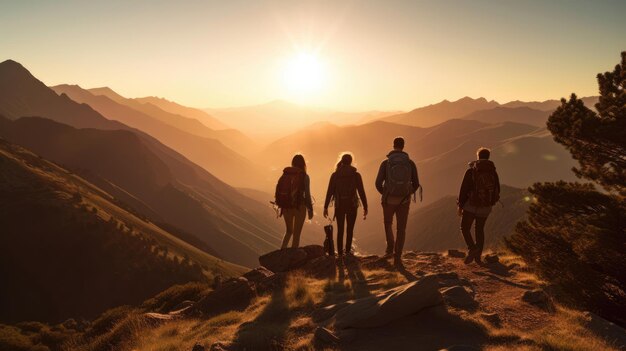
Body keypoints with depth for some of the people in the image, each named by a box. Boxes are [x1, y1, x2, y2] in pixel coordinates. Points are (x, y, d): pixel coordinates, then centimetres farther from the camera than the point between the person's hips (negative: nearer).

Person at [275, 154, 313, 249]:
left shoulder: (285, 174, 3)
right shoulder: (304, 176, -9)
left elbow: (279, 190, 5)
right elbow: (307, 194, -10)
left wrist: (281, 205, 16)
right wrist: (310, 209, 0)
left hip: (286, 207, 4)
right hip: (299, 207, -4)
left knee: (289, 231, 22)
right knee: (296, 234, 8)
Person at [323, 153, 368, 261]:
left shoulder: (335, 175, -2)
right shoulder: (356, 175, -4)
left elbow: (329, 192, -4)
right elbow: (361, 192, -6)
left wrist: (326, 207, 0)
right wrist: (365, 207, 1)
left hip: (339, 205, 1)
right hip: (352, 205, -1)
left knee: (340, 230, 9)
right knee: (350, 229, 17)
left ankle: (340, 254, 5)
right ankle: (348, 251, 22)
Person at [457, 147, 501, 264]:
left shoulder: (471, 171, -10)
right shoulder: (493, 172, 0)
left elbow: (464, 189, -11)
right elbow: (497, 190, 7)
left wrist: (460, 205, -2)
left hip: (471, 206, -4)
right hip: (486, 207, 4)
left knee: (465, 228, 8)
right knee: (479, 229, 18)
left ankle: (472, 248, -15)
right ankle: (478, 256, 17)